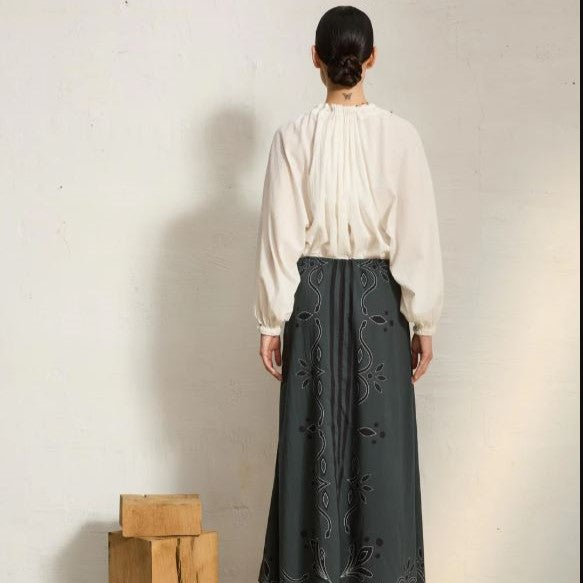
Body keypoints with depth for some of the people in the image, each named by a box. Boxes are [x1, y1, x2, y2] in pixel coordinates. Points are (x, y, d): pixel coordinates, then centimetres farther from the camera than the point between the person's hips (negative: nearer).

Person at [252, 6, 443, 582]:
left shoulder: (295, 135, -6)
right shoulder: (400, 134, -7)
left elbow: (279, 237, -5)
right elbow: (418, 238, -6)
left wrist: (272, 322, 2)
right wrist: (424, 322, 2)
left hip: (313, 296, 1)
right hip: (377, 297, 0)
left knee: (312, 434, 8)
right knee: (379, 437, 6)